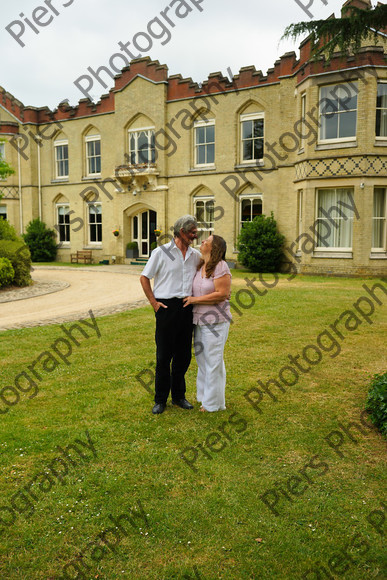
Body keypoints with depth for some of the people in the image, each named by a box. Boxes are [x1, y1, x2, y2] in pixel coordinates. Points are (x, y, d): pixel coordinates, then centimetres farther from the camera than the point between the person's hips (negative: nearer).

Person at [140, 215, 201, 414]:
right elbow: (144, 277, 2)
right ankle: (160, 400, 14)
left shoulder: (195, 255, 11)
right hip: (167, 307, -4)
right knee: (163, 355, 1)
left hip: (187, 308, 5)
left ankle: (179, 396, 25)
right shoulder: (161, 252, -2)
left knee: (183, 355, 10)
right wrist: (153, 302, -6)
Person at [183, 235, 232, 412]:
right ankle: (206, 397, 32)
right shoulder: (200, 266, 10)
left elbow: (222, 295, -21)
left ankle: (214, 403, 15)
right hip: (200, 320, 8)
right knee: (202, 359, 16)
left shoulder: (221, 267, -14)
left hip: (215, 321, -8)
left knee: (213, 361, 1)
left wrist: (195, 299, -16)